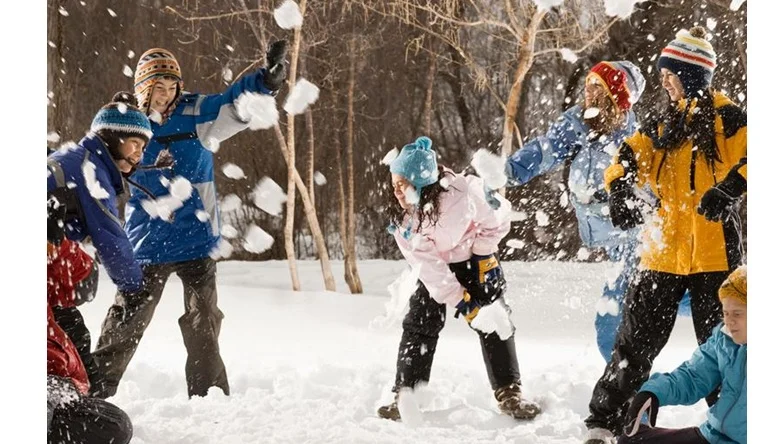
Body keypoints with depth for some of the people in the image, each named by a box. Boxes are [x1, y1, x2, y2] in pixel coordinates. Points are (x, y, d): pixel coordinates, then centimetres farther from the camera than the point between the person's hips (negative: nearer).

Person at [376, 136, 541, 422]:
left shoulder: (465, 192, -34)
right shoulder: (404, 218, -23)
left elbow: (498, 218, -15)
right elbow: (428, 264, -23)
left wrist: (484, 255, -14)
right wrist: (458, 299, -27)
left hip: (475, 259, -2)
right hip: (437, 267, 2)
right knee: (419, 324, -6)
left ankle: (509, 394, 4)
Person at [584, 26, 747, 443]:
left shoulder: (726, 119, -3)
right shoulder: (662, 125, 12)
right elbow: (629, 157, 4)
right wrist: (619, 190, -17)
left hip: (713, 255, -4)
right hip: (663, 254, 5)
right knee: (634, 342, 7)